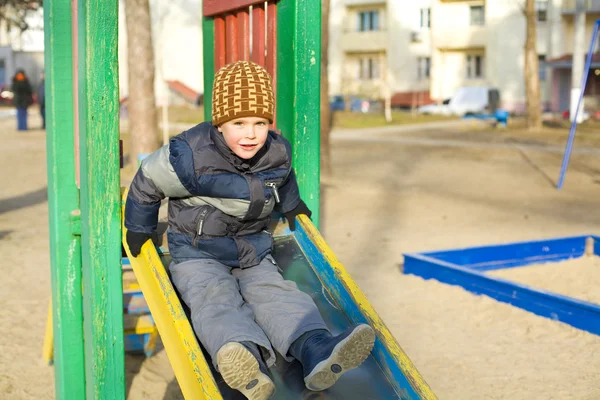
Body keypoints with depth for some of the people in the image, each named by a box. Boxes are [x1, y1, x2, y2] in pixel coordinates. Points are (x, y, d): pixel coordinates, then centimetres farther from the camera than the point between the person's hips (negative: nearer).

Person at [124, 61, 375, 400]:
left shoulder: (278, 153, -7)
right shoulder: (190, 157, -23)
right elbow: (147, 184, -6)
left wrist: (292, 206, 38)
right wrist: (139, 230, 8)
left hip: (252, 249, 4)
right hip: (197, 252, -3)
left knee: (273, 291, -22)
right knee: (215, 297, -31)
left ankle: (316, 351, -48)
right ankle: (247, 356, -62)